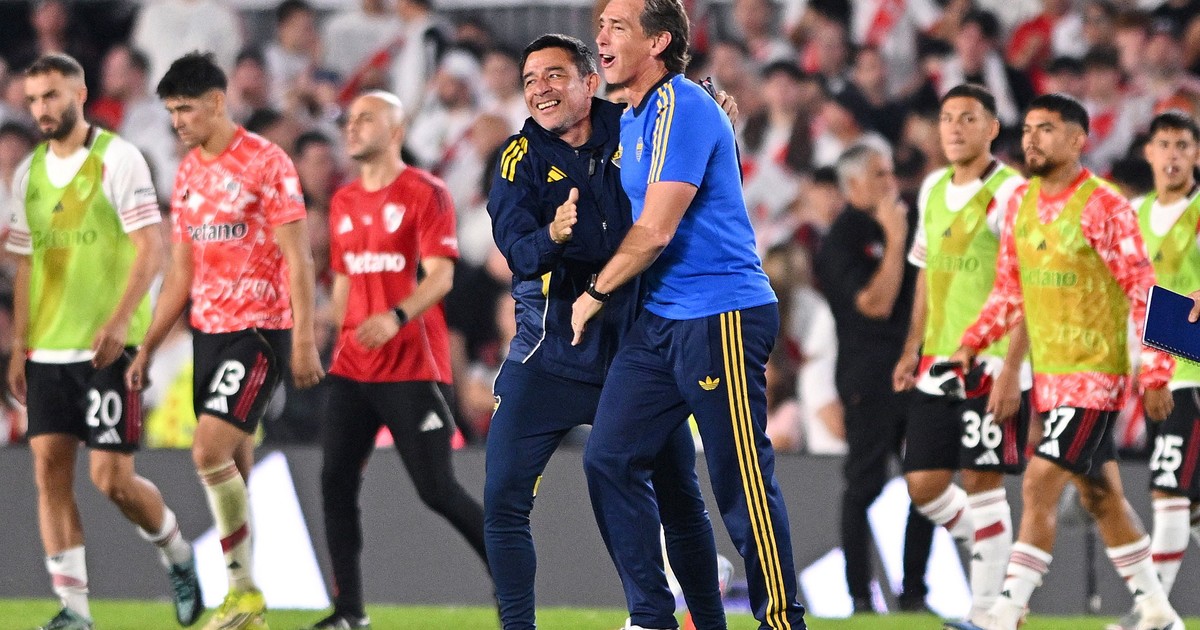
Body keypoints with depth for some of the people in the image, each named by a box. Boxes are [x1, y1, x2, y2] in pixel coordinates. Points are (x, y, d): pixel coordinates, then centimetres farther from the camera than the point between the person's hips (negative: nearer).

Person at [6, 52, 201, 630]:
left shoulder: (117, 159, -6)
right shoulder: (30, 172, 12)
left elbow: (150, 248, -12)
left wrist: (118, 321, -23)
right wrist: (20, 348, 13)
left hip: (108, 346, -6)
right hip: (48, 349, 6)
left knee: (112, 478, -7)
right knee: (49, 469, -4)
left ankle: (177, 555, 20)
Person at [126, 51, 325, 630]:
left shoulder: (266, 163, -9)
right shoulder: (186, 175, 13)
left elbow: (297, 257, -11)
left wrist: (303, 339, -17)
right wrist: (147, 349, 16)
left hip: (261, 328, -7)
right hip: (207, 331, 7)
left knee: (210, 451, -20)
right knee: (230, 471, 6)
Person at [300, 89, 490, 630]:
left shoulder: (426, 194, -6)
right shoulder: (343, 202, 15)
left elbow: (440, 275, -16)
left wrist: (396, 318, -31)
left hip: (413, 367, -6)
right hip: (354, 367, 6)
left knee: (436, 490, -7)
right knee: (336, 481, -5)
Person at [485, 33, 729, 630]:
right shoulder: (522, 159, -4)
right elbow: (516, 249, -19)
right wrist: (551, 235, -41)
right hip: (551, 351, -1)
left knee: (679, 496, 8)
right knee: (504, 496, -10)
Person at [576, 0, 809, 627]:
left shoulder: (681, 110, -15)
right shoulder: (632, 120, 16)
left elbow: (654, 232, -17)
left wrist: (597, 292, -5)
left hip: (720, 316, -10)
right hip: (657, 317, 10)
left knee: (742, 483, -6)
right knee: (609, 459, 2)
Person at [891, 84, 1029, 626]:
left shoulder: (1010, 193, -11)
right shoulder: (933, 190, 13)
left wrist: (1011, 368, -21)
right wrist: (914, 348, 16)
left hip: (990, 363, -7)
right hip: (937, 364, 7)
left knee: (982, 480, -7)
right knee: (923, 483, 6)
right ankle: (992, 559, 26)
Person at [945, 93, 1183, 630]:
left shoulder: (1104, 209, -15)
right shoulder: (1021, 202, 7)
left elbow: (1145, 295, -14)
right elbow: (1009, 289, 16)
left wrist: (1155, 374, -16)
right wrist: (971, 344, 5)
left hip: (1094, 374, -8)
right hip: (1049, 376, 8)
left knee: (1039, 488, -16)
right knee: (1101, 498, 14)